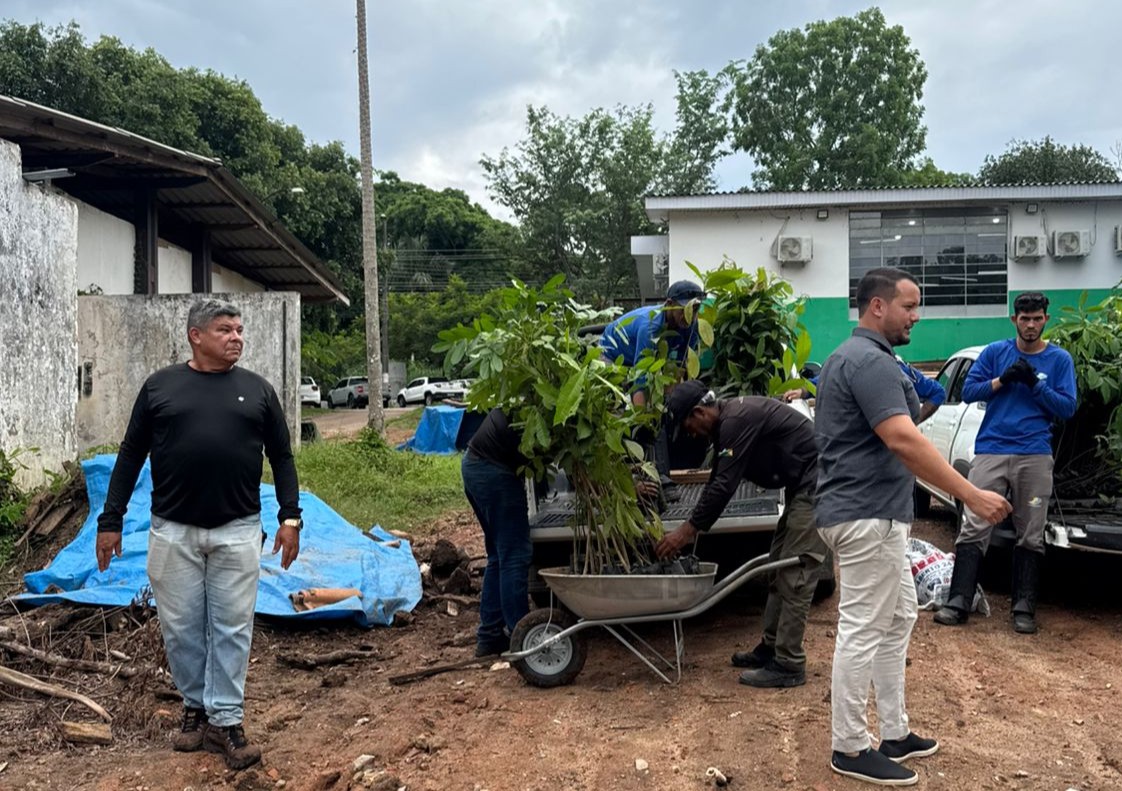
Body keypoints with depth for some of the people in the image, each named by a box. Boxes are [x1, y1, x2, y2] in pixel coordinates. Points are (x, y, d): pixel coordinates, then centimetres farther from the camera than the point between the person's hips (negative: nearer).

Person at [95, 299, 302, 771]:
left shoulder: (257, 390, 5)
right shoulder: (160, 386, 4)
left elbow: (281, 457, 8)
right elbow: (131, 455, 7)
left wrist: (290, 517, 1)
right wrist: (111, 520, 4)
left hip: (237, 531, 0)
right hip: (172, 531, 0)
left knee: (232, 628, 2)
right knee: (181, 627, 8)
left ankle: (225, 722, 11)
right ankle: (195, 707, 26)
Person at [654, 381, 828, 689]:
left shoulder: (736, 421, -21)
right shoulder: (728, 423, 11)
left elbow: (723, 486, -23)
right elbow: (717, 482, 17)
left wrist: (687, 530, -16)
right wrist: (691, 527, 16)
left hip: (815, 483, -11)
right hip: (801, 485, 11)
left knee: (795, 573, -10)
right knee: (780, 565, 13)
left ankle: (788, 664, -6)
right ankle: (771, 647, 21)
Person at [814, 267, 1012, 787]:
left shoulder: (850, 356, 16)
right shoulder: (871, 361, -19)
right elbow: (903, 441, -28)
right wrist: (972, 495, -28)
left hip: (867, 512, 11)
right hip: (869, 516, -11)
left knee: (896, 621, 17)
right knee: (863, 631, -3)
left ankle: (894, 734, 26)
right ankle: (850, 749, 8)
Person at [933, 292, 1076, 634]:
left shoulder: (1059, 359, 7)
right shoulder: (995, 352, 7)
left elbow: (1067, 408, 1)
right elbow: (968, 391, 5)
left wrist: (1035, 384, -11)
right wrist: (1002, 380, -10)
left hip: (1034, 456, 0)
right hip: (991, 451, 0)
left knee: (1030, 535, 6)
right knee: (973, 528, -5)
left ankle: (1024, 608, 14)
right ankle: (958, 603, -3)